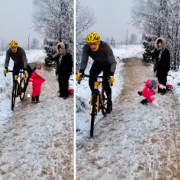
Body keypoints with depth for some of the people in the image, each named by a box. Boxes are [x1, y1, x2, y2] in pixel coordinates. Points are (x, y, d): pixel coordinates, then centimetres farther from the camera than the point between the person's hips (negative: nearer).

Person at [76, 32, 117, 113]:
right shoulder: (86, 48, -29)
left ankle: (109, 101, 10)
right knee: (91, 81, -20)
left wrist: (111, 74, -56)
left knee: (105, 83, -17)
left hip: (107, 65, -3)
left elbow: (113, 62, -40)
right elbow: (84, 60, -33)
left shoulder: (106, 47, -37)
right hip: (97, 64, 3)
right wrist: (81, 71, -52)